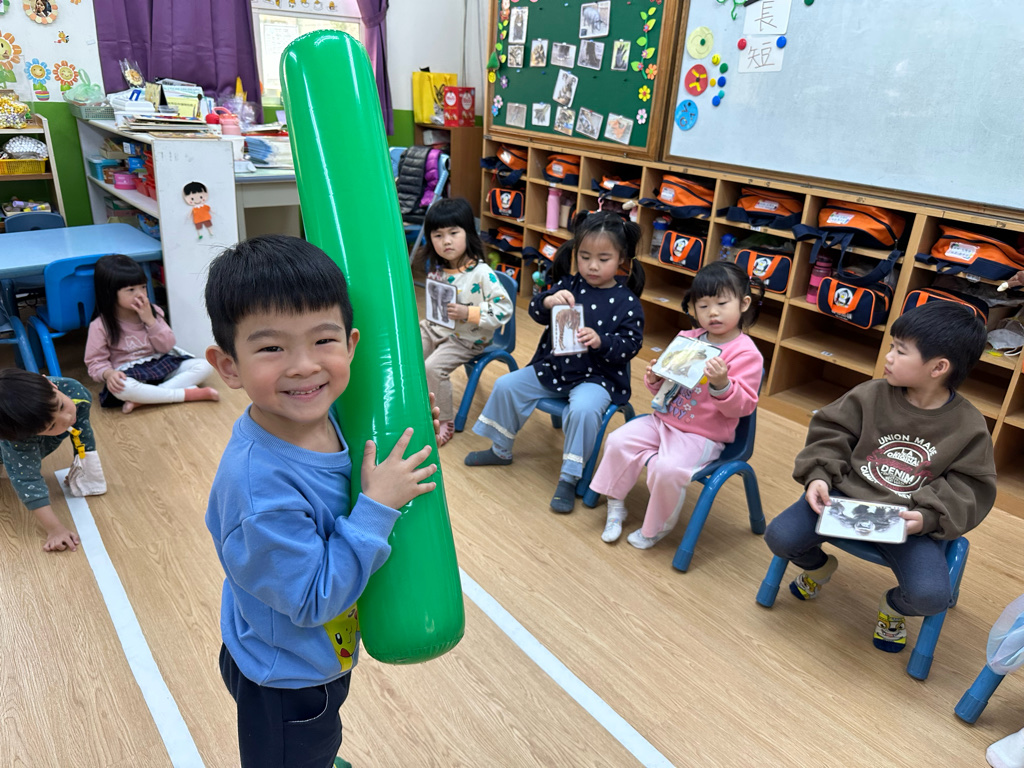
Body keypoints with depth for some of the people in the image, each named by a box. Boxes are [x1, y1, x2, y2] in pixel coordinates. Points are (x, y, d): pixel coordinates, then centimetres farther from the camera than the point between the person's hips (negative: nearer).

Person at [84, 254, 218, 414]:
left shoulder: (152, 311, 3)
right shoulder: (100, 326, -7)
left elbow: (166, 347, 0)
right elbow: (95, 361, -5)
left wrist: (150, 321, -12)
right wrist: (108, 373, -28)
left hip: (160, 365, 5)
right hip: (129, 374, -4)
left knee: (205, 366, -17)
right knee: (121, 388, -40)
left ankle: (143, 399, -31)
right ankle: (192, 393, -35)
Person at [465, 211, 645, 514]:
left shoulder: (626, 301, -8)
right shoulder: (569, 285, 1)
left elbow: (630, 345, -12)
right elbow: (535, 312, -4)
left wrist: (600, 341, -30)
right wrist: (548, 301, -27)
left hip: (597, 376, -5)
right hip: (553, 366, 5)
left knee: (583, 409, -33)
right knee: (506, 385, -3)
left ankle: (569, 478, -14)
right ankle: (501, 450, 20)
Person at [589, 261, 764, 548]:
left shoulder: (746, 354, -12)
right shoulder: (687, 339, 6)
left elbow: (742, 406, -17)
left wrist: (722, 384, -35)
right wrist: (655, 379, -5)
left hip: (702, 435, -6)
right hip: (663, 421, 6)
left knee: (667, 469, -28)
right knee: (618, 441, -10)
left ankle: (657, 528, 1)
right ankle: (615, 505, 11)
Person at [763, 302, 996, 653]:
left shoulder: (970, 427, -5)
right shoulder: (871, 395, -4)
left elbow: (970, 488, -2)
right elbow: (829, 433, 0)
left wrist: (929, 516, -19)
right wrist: (818, 475, -17)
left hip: (909, 520, -1)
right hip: (846, 496, 1)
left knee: (931, 596, -24)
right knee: (780, 536, -18)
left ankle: (893, 606, 18)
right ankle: (818, 565, 23)